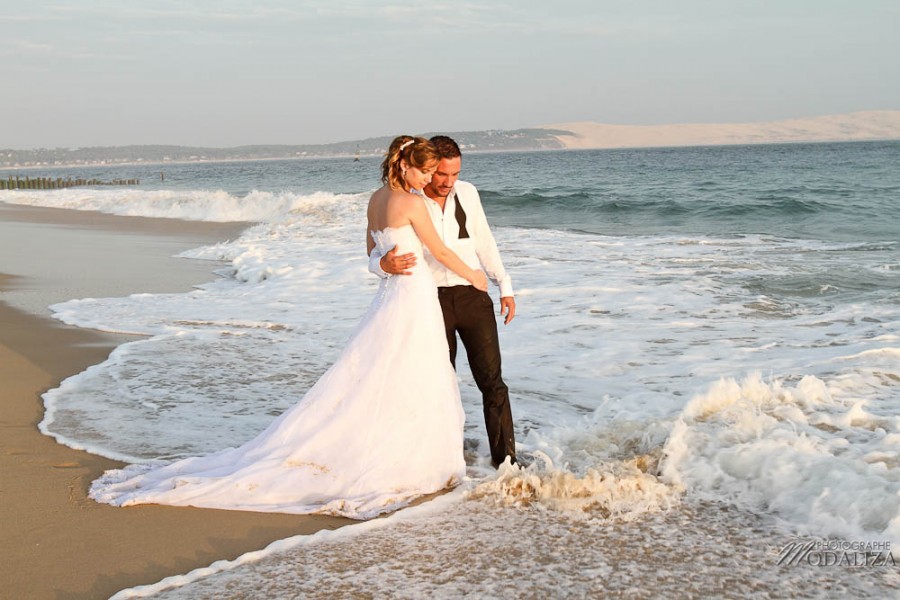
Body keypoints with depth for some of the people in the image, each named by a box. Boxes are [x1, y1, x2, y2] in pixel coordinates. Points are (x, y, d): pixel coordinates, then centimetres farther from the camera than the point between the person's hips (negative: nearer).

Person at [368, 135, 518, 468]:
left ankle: (505, 454, 7)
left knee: (491, 380, -1)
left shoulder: (467, 193, 3)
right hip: (432, 300, -2)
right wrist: (385, 265, -32)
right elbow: (375, 258, -8)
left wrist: (505, 286, 11)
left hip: (473, 296, 2)